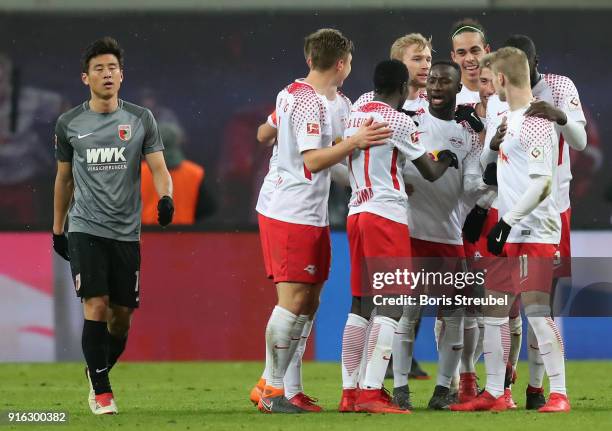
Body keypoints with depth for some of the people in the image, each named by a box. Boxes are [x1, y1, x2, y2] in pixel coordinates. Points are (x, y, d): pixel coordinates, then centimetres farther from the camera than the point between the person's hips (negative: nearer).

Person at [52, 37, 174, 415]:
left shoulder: (141, 120, 5)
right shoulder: (69, 124, 6)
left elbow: (158, 168, -1)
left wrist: (166, 198, -23)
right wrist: (57, 229, 18)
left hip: (126, 231, 1)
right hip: (85, 230, -1)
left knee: (121, 315, 4)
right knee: (96, 305, -15)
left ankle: (99, 371, 31)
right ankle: (101, 391, -9)